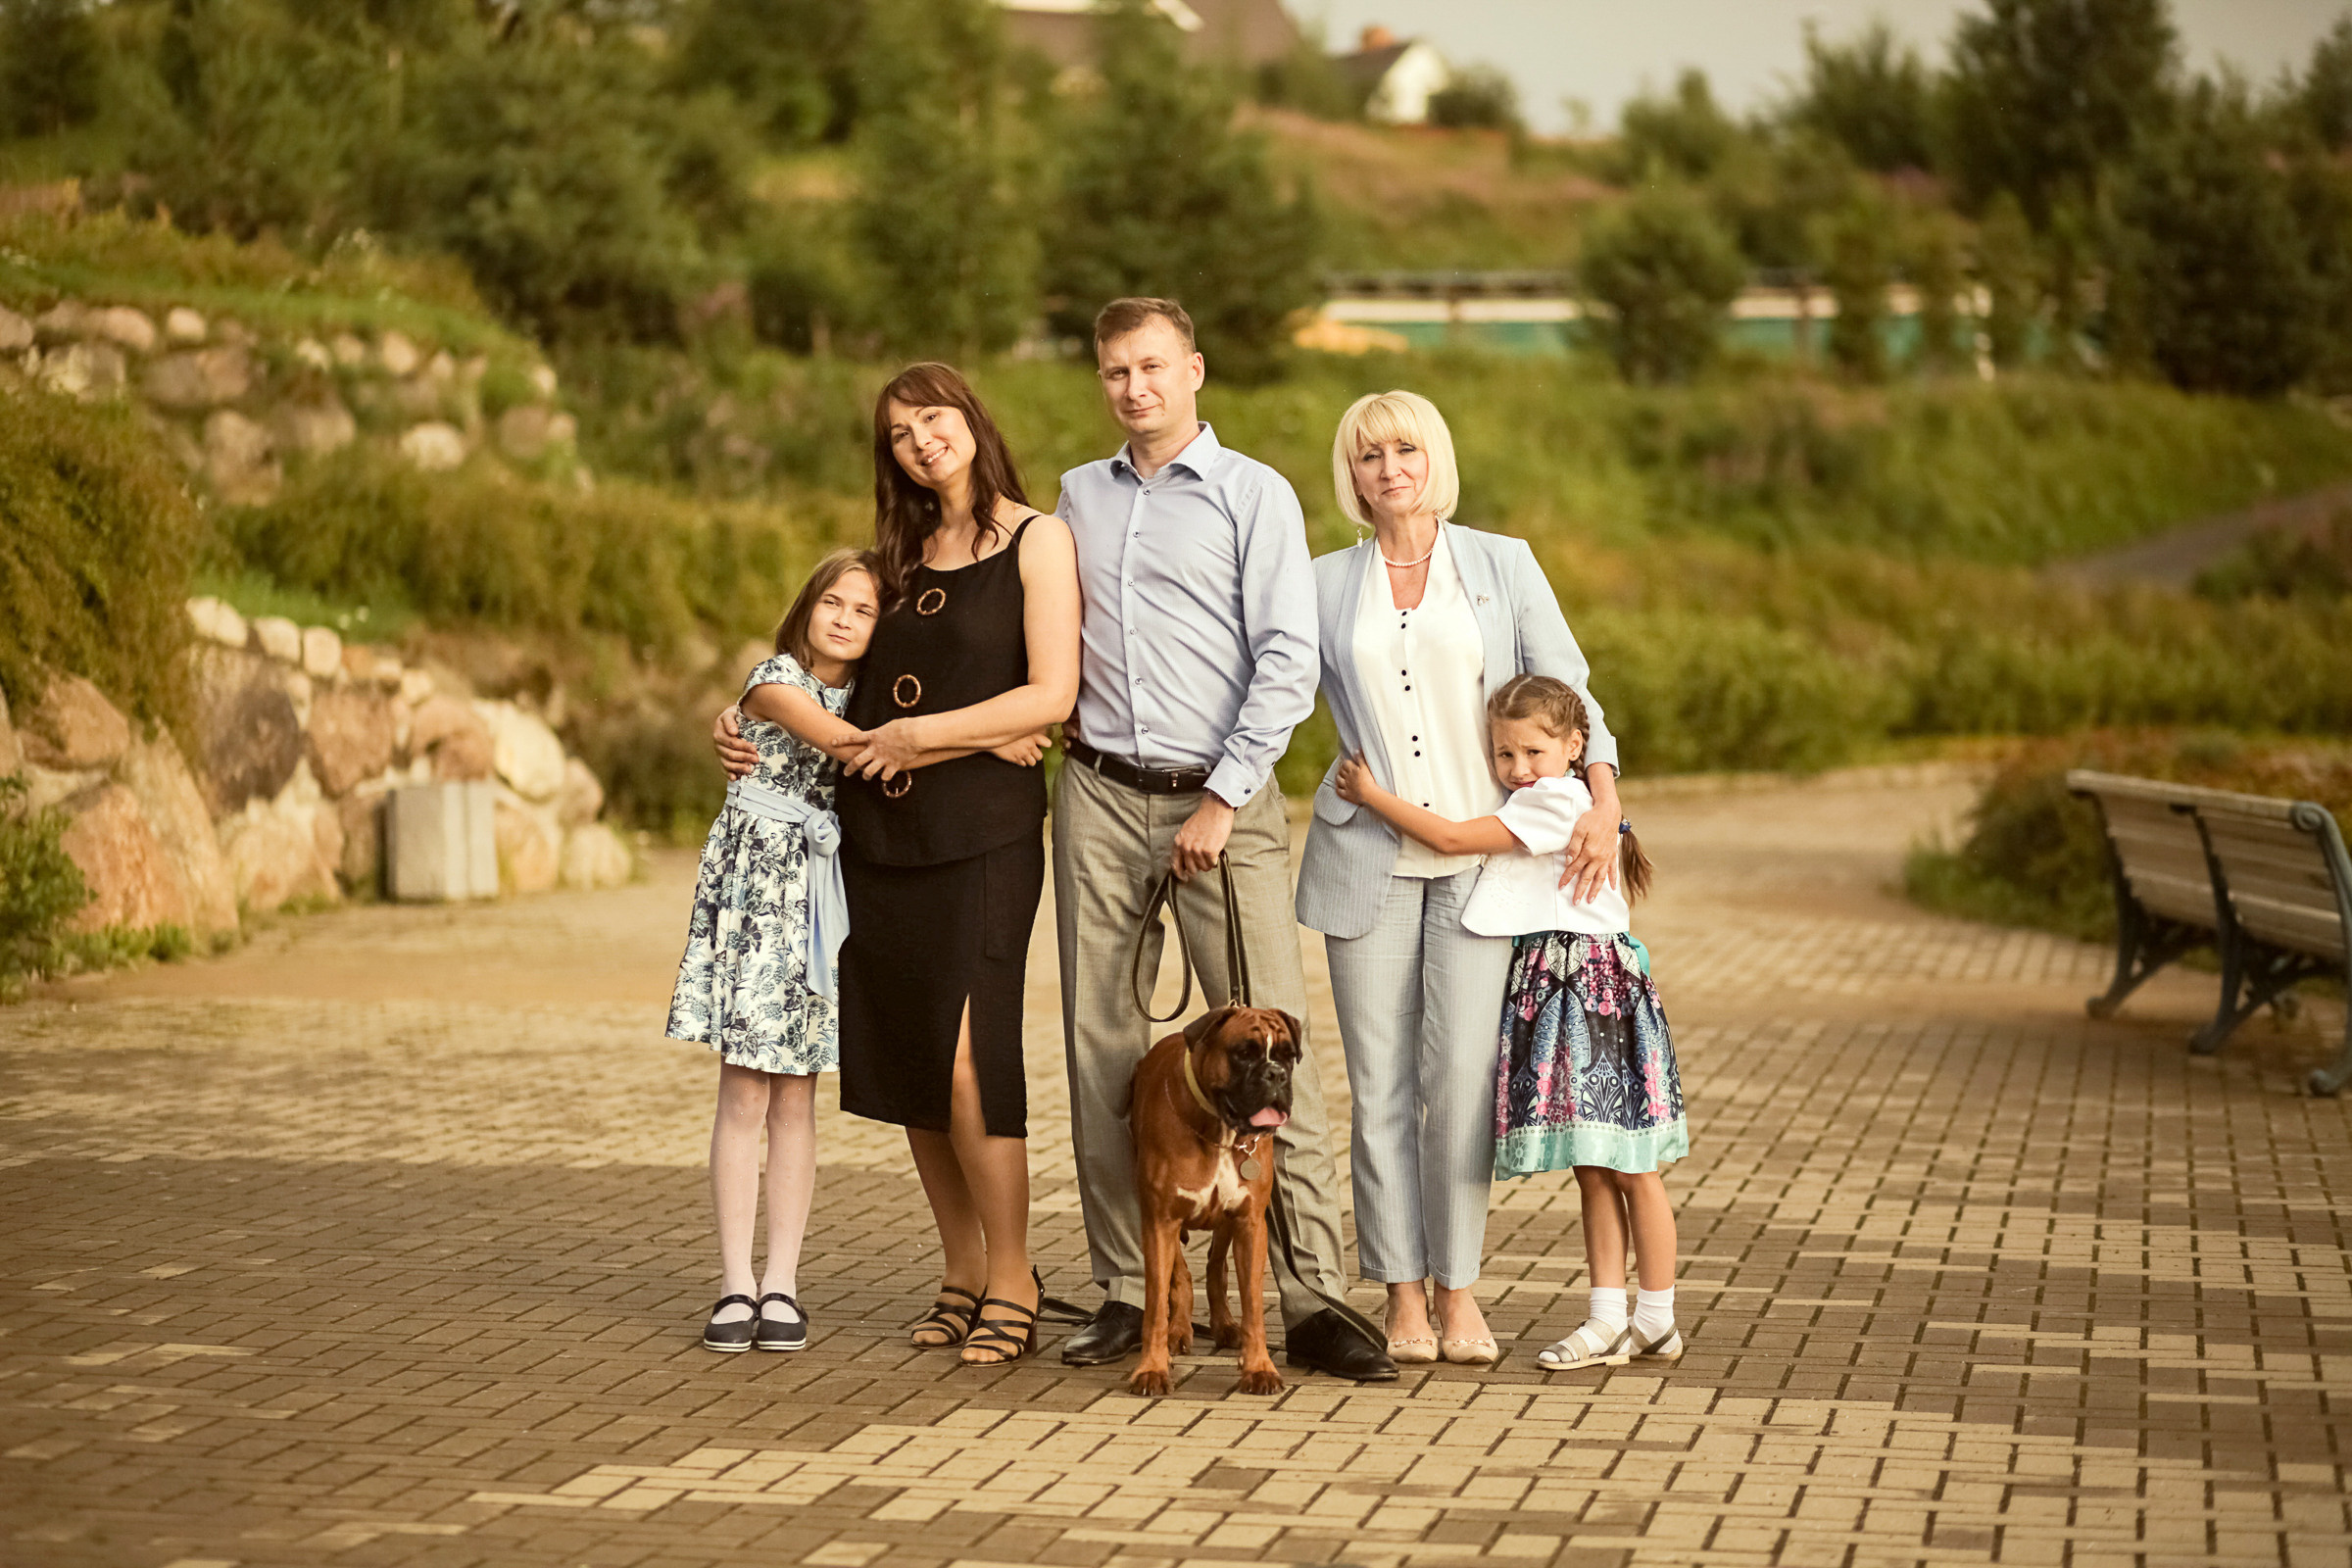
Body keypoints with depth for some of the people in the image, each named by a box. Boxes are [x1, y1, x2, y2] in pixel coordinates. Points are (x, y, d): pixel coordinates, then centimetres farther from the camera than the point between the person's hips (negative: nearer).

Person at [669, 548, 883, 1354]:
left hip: (818, 898, 5)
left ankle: (782, 1282, 6)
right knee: (743, 1095, -5)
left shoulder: (864, 697, 13)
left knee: (795, 1099, 4)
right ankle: (736, 1283, -2)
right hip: (754, 885, -4)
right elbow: (842, 741, -18)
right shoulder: (776, 678, -5)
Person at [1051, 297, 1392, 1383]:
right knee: (1102, 1048, 2)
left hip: (1221, 802, -4)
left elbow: (1289, 663, -6)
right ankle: (1126, 1293, 8)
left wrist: (1223, 797, -11)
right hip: (1100, 796, 4)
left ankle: (1310, 1301, -9)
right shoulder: (1080, 496, 15)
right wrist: (1055, 722, 9)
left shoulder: (1255, 496, 1)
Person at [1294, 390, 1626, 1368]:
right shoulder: (1325, 586, 10)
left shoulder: (1503, 565, 7)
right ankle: (1403, 1293, 7)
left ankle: (1458, 1289, 3)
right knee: (1381, 1079, -1)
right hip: (1367, 856, 1)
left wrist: (1605, 804, -4)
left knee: (1462, 1073, -8)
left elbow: (1567, 691, 7)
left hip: (1482, 853, -1)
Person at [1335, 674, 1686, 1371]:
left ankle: (1657, 1322, 4)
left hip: (1594, 992, -10)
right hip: (1548, 995, 10)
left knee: (1632, 1170, -2)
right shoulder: (1575, 806, 16)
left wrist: (1372, 795, -7)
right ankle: (1610, 1321, 12)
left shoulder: (1556, 800, -13)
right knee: (1592, 1173, 9)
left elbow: (1450, 838, -14)